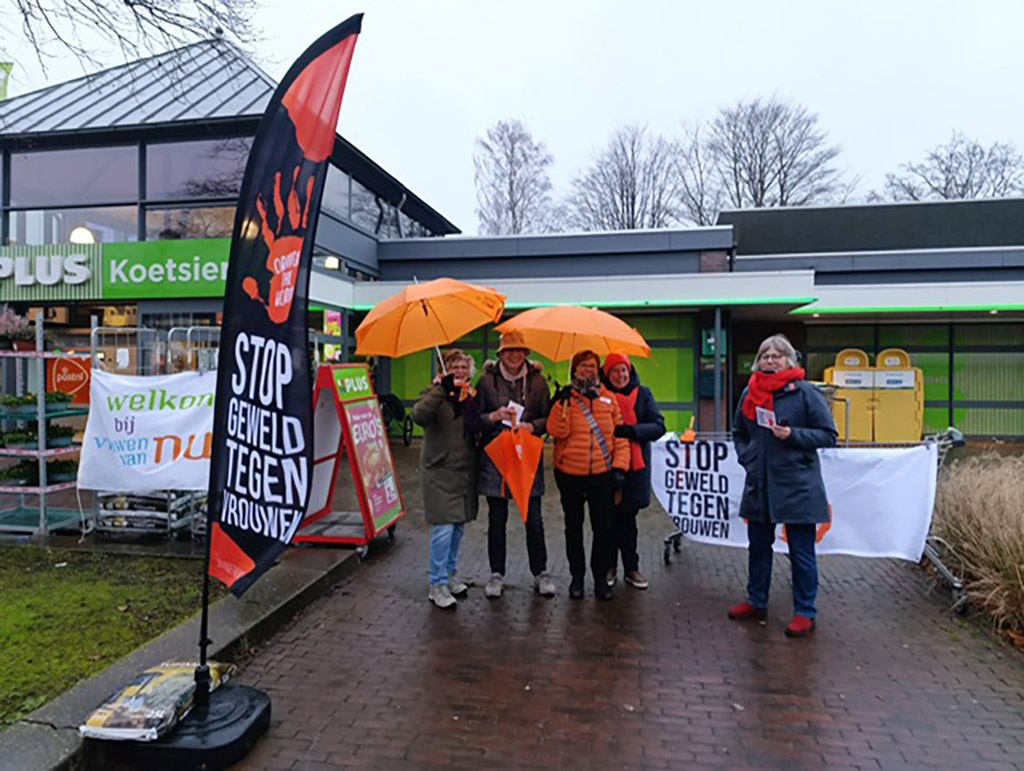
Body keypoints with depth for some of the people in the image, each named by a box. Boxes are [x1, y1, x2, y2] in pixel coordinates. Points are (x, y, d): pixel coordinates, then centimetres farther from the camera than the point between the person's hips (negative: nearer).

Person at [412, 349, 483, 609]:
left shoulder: (471, 396, 11)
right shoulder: (435, 393, -6)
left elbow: (478, 429, 5)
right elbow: (419, 416, -26)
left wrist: (469, 406, -12)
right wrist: (442, 390, -36)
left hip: (465, 470, 6)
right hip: (440, 471, -6)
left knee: (458, 526, 13)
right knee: (443, 528, -8)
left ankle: (450, 575, 29)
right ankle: (438, 585, 4)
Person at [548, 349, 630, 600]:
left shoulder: (608, 398, 6)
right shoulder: (564, 397, 1)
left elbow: (620, 435, 5)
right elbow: (557, 431, -12)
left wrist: (620, 466, -3)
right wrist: (563, 402, -19)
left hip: (602, 473, 1)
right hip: (569, 473, -1)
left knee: (603, 527, 4)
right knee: (573, 526, 11)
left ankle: (600, 577, 21)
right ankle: (577, 576, 25)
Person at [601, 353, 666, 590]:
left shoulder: (642, 394, 5)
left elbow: (659, 426, -3)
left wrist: (630, 430, -16)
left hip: (634, 466, 1)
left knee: (626, 517, 5)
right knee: (610, 516, 5)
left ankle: (630, 568, 19)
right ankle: (609, 566, 20)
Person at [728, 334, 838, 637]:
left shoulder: (805, 392, -7)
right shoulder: (750, 393, 7)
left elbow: (829, 435, -6)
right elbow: (739, 432, 21)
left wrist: (792, 435, -18)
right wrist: (745, 456, 5)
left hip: (797, 486, -5)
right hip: (759, 485, 5)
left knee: (801, 552, 4)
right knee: (758, 546, 16)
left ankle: (805, 613, 19)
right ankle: (756, 603, 31)